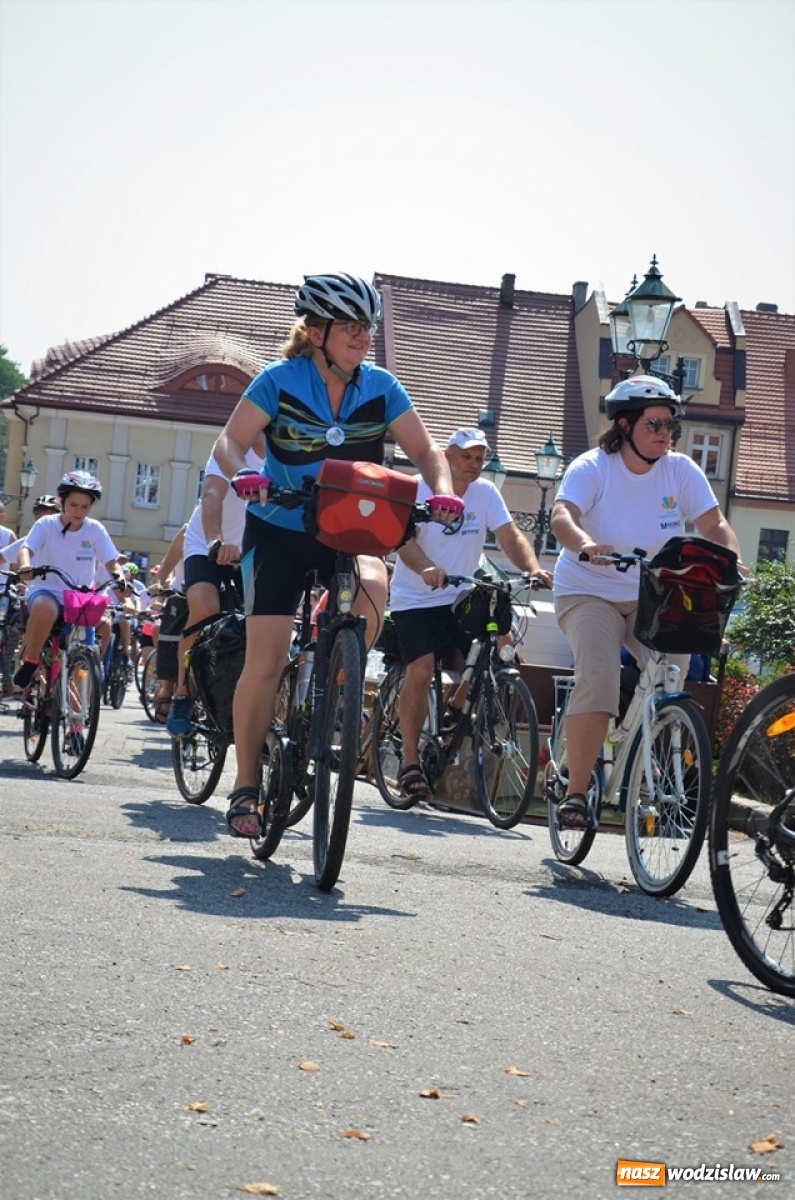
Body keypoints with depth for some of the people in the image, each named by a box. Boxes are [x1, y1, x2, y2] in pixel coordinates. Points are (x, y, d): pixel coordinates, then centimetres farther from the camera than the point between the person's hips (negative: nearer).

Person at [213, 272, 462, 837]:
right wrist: (244, 475, -35)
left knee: (373, 586, -32)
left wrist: (443, 491, -24)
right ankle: (246, 785, 4)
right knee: (266, 661, -10)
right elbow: (230, 442, -14)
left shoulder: (381, 387, -4)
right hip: (278, 531, -2)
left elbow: (426, 450, -4)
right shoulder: (281, 381, -11)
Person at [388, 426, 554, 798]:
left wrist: (533, 569, -26)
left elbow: (510, 537, -7)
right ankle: (410, 763, -10)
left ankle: (456, 712, 14)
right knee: (421, 671, -19)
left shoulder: (485, 493, 2)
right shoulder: (423, 490, -10)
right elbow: (403, 539, -22)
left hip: (460, 599, 4)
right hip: (415, 599, -4)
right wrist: (426, 569, -42)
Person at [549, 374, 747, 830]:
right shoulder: (593, 468, -14)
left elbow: (715, 525, -11)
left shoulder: (681, 471, -5)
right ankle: (576, 793, -19)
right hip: (589, 592, -3)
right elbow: (562, 517, -30)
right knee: (598, 678, -25)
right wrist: (585, 544, -52)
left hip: (651, 597, 4)